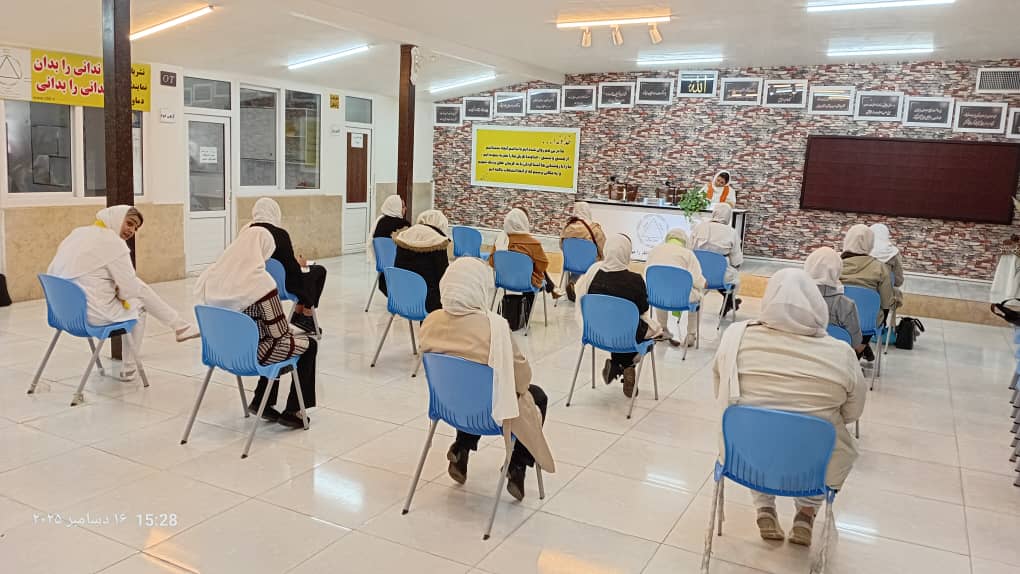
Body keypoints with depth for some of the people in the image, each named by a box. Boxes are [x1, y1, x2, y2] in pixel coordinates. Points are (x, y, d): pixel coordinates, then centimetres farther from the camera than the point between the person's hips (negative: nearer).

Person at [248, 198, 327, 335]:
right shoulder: (280, 234, -23)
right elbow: (293, 269, -18)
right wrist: (299, 263, 6)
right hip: (282, 284, -7)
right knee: (319, 270, 20)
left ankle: (298, 314, 32)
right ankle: (306, 317, 30)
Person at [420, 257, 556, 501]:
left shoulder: (431, 322, -13)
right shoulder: (493, 325, -28)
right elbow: (522, 376, -16)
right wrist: (519, 386, 7)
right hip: (489, 413, -5)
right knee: (537, 396, 23)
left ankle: (460, 451, 26)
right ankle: (517, 467, 20)